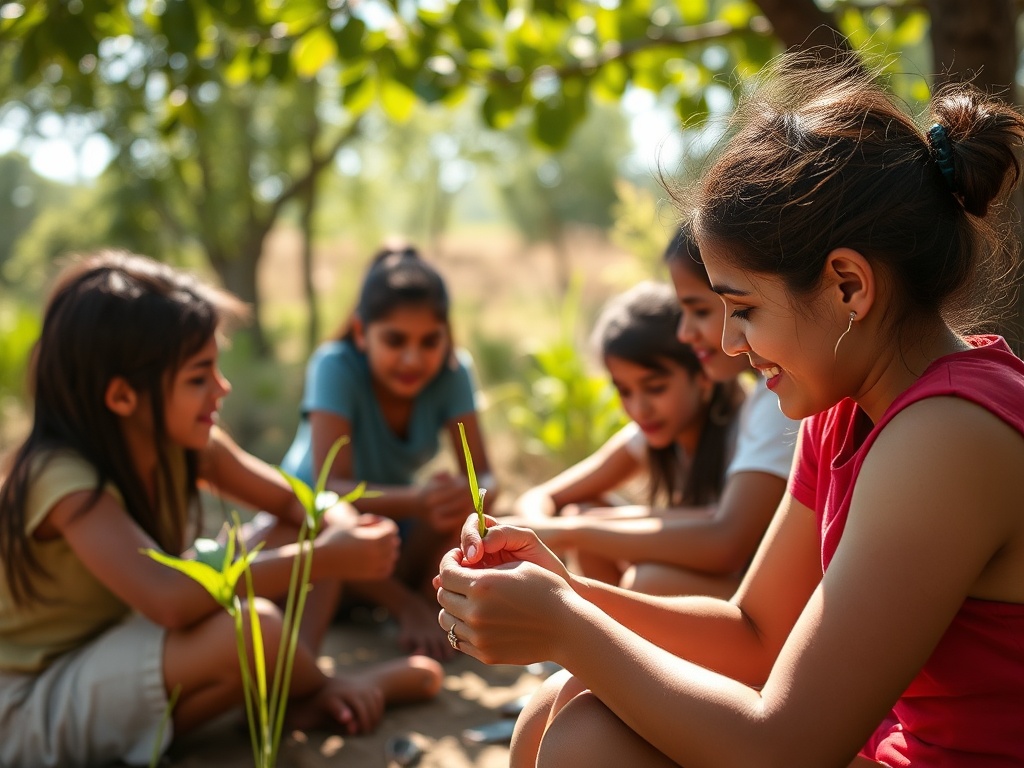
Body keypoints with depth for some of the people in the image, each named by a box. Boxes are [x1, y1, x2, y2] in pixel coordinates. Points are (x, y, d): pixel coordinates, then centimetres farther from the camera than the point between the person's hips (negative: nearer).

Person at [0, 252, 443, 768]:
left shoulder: (185, 446, -7)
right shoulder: (60, 475, -29)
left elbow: (303, 504, 0)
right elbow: (167, 598, -44)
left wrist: (350, 540, -23)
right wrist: (326, 560, -38)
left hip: (125, 647, 8)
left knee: (294, 536, -1)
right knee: (251, 628, -33)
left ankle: (298, 696, -14)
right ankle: (340, 686, -1)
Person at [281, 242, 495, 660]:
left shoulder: (453, 372, -18)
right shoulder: (335, 366, -28)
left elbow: (483, 475, -23)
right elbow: (332, 488, -36)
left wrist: (472, 494, -49)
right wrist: (415, 500, -55)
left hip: (395, 517, 3)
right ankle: (408, 607, -19)